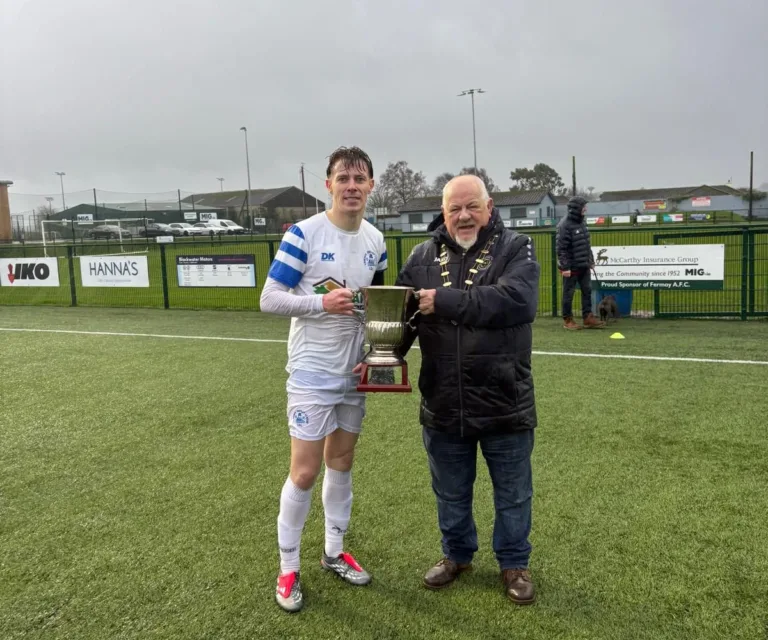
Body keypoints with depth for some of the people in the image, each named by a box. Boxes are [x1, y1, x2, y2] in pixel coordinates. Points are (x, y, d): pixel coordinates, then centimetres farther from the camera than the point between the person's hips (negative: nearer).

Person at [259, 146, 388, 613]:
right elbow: (269, 299, -12)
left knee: (342, 461, 15)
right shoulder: (304, 233, -13)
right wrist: (321, 302, -25)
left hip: (355, 371, 6)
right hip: (312, 371, -5)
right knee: (305, 471, -1)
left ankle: (335, 551, 32)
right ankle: (288, 568, 17)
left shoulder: (376, 240, 5)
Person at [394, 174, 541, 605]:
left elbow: (516, 301, -25)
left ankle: (514, 564, 37)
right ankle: (457, 554, 44)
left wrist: (445, 301, -28)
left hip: (504, 404, -3)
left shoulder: (516, 248, -6)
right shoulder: (424, 256, 4)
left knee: (512, 493, 16)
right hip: (444, 405, 3)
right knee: (451, 492, 21)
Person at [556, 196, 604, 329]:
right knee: (568, 294, 2)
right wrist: (564, 267, -20)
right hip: (571, 267, -8)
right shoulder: (564, 225, -16)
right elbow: (561, 248, -18)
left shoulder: (581, 222, 11)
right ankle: (567, 320, 12)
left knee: (587, 291, 9)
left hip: (584, 266, 8)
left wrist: (591, 260, 17)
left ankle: (588, 318, 16)